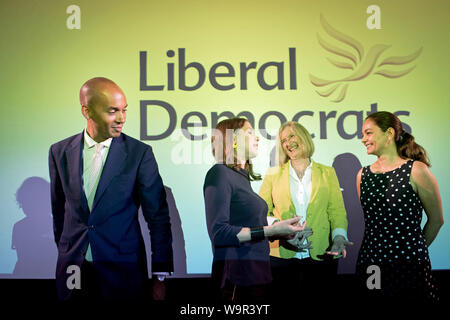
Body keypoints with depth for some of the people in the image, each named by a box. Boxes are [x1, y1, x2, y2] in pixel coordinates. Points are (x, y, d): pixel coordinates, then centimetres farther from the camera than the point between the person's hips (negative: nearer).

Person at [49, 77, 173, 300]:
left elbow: (158, 217, -6)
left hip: (123, 272, -2)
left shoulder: (139, 153, -9)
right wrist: (65, 253, 16)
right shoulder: (60, 152, 0)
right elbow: (58, 208, 11)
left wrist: (160, 276, -6)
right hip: (72, 268, 3)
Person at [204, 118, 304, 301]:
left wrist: (282, 233, 9)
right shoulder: (220, 173, -9)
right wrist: (271, 230, -18)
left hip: (257, 272, 8)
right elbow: (218, 233, -18)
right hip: (236, 275, -8)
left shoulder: (242, 177, 16)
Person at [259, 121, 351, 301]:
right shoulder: (273, 174, 11)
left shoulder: (327, 173, 12)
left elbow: (337, 210, 5)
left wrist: (339, 236, -14)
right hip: (282, 255, 0)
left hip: (320, 256, 0)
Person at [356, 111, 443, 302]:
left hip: (410, 266, -4)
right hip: (370, 264, 4)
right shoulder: (363, 175, 6)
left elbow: (436, 220, 2)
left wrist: (415, 250, 10)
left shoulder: (415, 170, -7)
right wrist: (380, 249, 13)